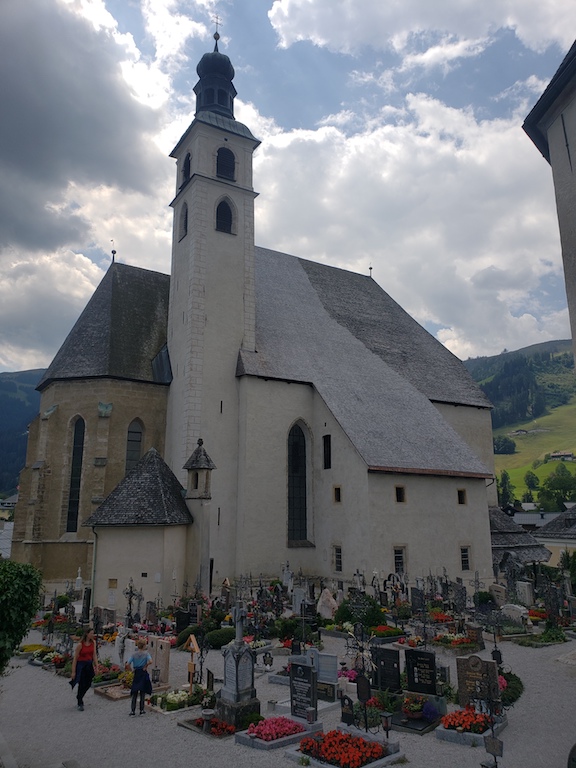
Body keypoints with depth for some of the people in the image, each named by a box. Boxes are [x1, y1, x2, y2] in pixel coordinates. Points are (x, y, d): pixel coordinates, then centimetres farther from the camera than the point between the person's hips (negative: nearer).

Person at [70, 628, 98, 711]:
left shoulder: (93, 642, -2)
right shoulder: (80, 644, -18)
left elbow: (94, 655, 1)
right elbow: (75, 658, -12)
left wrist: (96, 666, -3)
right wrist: (73, 671, -10)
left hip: (89, 664, 5)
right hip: (81, 665, -5)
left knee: (88, 684, 12)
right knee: (82, 684, 0)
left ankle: (79, 696, 39)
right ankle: (80, 703, 18)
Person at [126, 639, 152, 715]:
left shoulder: (134, 654, -2)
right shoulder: (146, 653, -8)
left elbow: (127, 664, -9)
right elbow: (150, 661, -26)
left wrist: (133, 669, 4)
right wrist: (146, 666, -10)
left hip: (136, 674, 2)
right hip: (143, 674, -2)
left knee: (134, 693, 10)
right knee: (142, 692, 10)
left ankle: (132, 710, 8)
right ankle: (141, 710, 14)